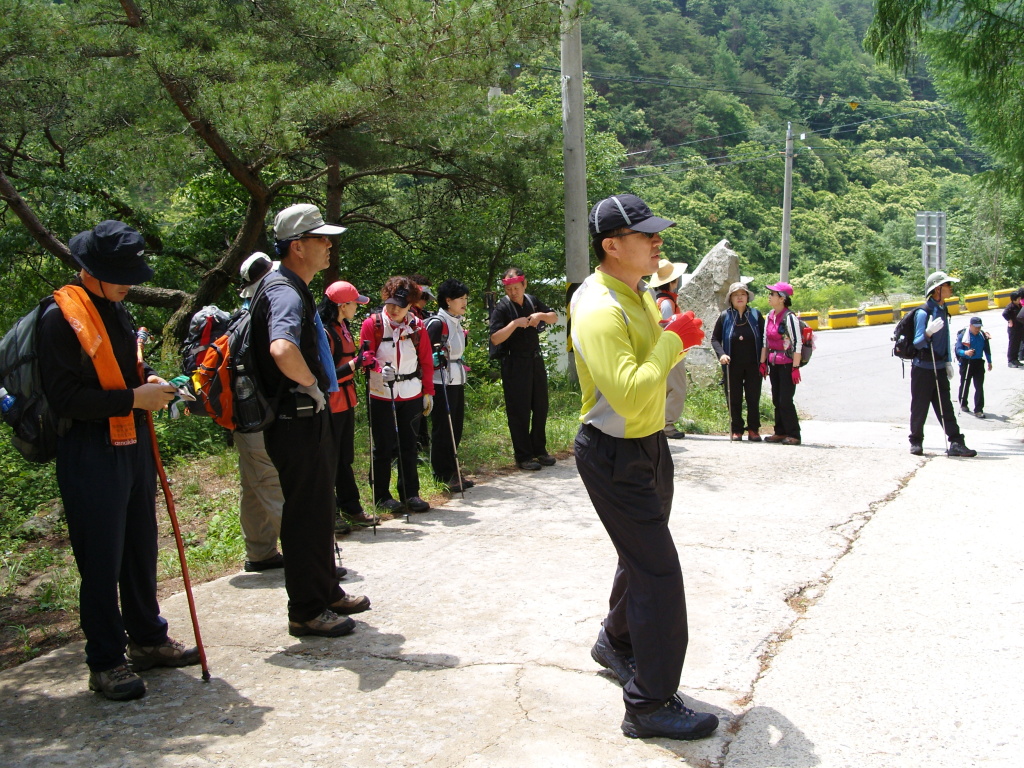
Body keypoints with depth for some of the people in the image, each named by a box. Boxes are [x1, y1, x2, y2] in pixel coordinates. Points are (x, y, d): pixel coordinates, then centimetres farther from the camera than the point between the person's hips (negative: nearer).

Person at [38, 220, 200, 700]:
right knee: (101, 562, 0)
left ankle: (148, 640, 32)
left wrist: (149, 379, 7)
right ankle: (105, 663, 13)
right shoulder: (61, 316, -14)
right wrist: (133, 398, -20)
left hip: (134, 446, 8)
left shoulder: (116, 309, 13)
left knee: (141, 550, 17)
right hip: (90, 457, -8)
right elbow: (64, 397, -19)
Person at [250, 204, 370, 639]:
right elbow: (282, 349, -40)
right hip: (297, 420, -11)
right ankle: (307, 611, 10)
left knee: (320, 509, 19)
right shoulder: (286, 293, -19)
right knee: (306, 514, -1)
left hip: (309, 419, 11)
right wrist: (312, 384, -24)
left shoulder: (296, 291, 14)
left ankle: (327, 593, 33)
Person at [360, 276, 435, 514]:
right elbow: (366, 355, -9)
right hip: (381, 396, -3)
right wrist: (380, 367, -29)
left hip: (411, 396, 3)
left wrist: (428, 392, 8)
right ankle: (382, 496, 15)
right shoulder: (372, 324, -5)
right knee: (383, 448, 4)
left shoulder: (416, 326, 3)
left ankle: (410, 494, 19)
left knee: (409, 446, 9)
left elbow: (426, 361, 8)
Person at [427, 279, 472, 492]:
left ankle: (452, 472, 22)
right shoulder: (437, 323, -15)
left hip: (457, 381, 9)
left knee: (456, 428, 12)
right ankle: (443, 475, 6)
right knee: (443, 429, -2)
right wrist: (438, 356, -31)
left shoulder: (457, 322, 13)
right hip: (442, 383, -9)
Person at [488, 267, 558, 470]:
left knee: (541, 407, 12)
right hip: (514, 364, -6)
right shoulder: (502, 308, -11)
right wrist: (515, 323, -26)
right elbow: (495, 339, -18)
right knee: (519, 412, -1)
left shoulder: (532, 301, 7)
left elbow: (554, 318, 16)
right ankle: (523, 457, 7)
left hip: (535, 360, 6)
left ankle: (539, 450, 26)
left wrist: (541, 315, -4)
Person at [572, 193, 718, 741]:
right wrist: (673, 342, -25)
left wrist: (680, 335, 3)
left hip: (650, 446, 10)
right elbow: (629, 395, -35)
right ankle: (650, 705, 4)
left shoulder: (639, 295, 8)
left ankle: (616, 644, 47)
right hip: (616, 457, -10)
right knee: (659, 572, -8)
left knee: (642, 557, 24)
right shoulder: (599, 310, -24)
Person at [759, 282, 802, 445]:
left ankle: (793, 435, 2)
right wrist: (763, 362, 13)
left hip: (787, 364, -8)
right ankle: (780, 432, 18)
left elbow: (797, 343, -16)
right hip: (773, 364, 8)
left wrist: (795, 367, -18)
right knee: (777, 400, 10)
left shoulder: (789, 317, -14)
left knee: (785, 400, -6)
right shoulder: (769, 316, 10)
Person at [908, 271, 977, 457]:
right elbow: (917, 343, -16)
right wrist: (928, 332, -36)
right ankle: (916, 441, 15)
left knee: (945, 407, 3)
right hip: (923, 367, -7)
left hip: (940, 367, 7)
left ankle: (956, 443, 0)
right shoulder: (923, 312, -14)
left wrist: (948, 361, 15)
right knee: (920, 407, 2)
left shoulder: (943, 310, 10)